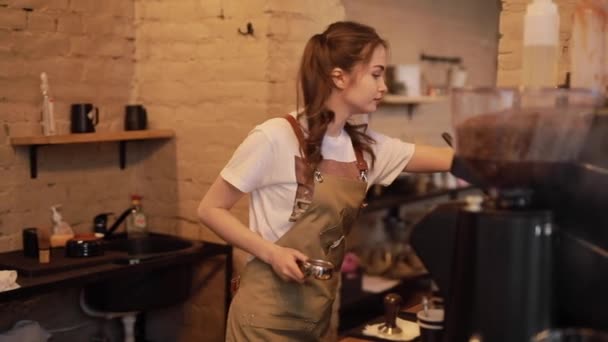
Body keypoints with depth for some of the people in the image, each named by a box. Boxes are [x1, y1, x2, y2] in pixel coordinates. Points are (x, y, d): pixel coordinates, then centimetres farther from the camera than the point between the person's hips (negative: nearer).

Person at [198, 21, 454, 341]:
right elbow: (211, 209, -10)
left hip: (318, 313, 6)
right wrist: (270, 252, -20)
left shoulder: (367, 146, 1)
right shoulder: (276, 138, -16)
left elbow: (449, 159, 2)